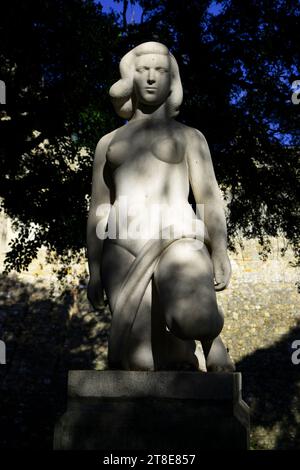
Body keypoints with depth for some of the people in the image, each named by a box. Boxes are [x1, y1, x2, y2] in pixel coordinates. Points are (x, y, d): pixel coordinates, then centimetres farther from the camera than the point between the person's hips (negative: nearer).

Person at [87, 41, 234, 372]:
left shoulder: (190, 136, 19)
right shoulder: (108, 142, 25)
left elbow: (209, 197, 7)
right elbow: (98, 210, 20)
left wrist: (220, 254, -8)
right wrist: (94, 272, 10)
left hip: (178, 241, -2)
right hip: (124, 248, 3)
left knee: (190, 317, -30)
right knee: (142, 362, -15)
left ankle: (211, 338, 2)